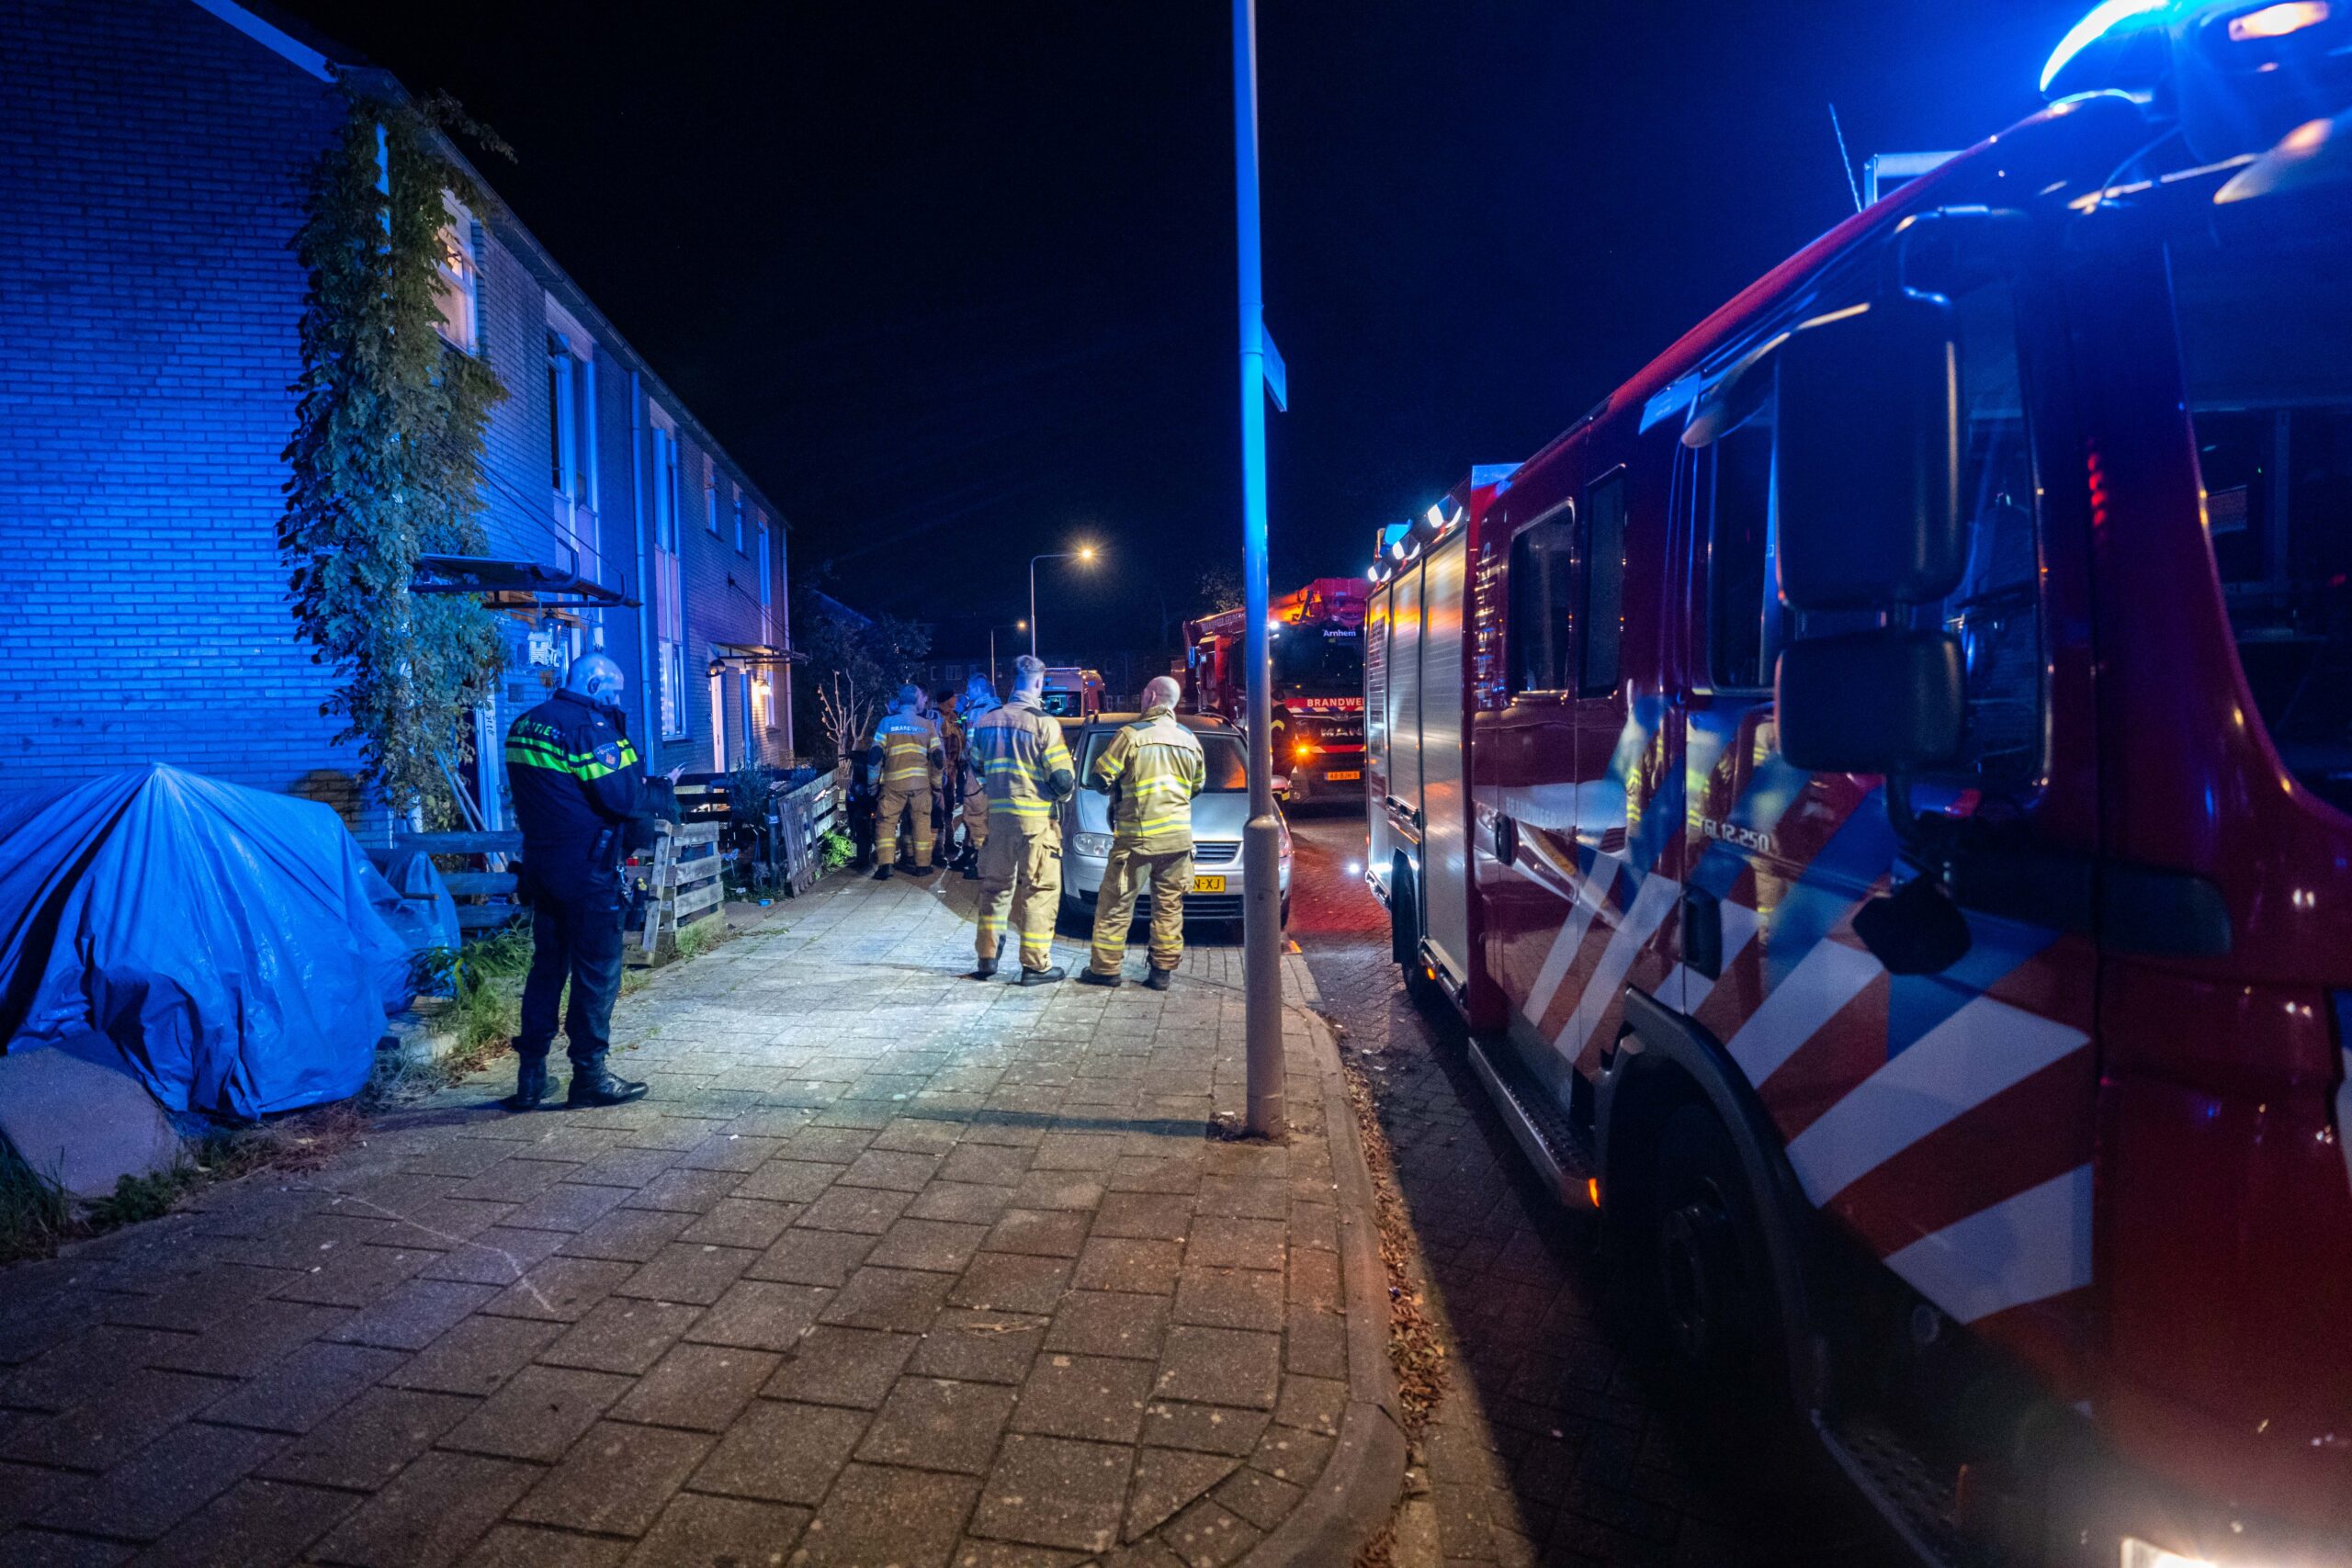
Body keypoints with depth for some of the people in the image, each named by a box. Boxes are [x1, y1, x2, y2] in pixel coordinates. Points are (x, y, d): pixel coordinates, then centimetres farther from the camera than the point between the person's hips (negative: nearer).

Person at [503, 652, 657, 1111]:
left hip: (538, 862, 8)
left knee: (547, 965, 15)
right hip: (585, 867, -8)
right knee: (597, 970, 1)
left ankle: (530, 1077, 19)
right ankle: (589, 1076, 6)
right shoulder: (589, 727, -14)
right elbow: (623, 796, -20)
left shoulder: (523, 725, 13)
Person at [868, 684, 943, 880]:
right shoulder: (927, 725, 5)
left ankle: (884, 865, -6)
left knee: (886, 822, 5)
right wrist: (936, 782, 11)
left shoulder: (887, 722, 3)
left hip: (893, 782, -1)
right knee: (922, 822, 11)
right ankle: (922, 865, 13)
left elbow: (875, 754, -2)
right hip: (921, 782, 1)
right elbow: (936, 757, 2)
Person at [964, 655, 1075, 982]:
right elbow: (1061, 777, -14)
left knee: (995, 885, 16)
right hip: (1035, 818, -6)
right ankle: (1035, 965, 4)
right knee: (1040, 890, 2)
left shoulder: (986, 721, 6)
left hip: (997, 814, 6)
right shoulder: (1043, 723, -13)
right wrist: (1067, 792, 7)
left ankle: (987, 958, 21)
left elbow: (977, 765, 18)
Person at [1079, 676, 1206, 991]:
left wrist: (1093, 783, 15)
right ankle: (1162, 970, 11)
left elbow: (1101, 777, -8)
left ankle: (1105, 967, 10)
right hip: (1178, 838, 4)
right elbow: (1198, 785, 16)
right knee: (1169, 906, 10)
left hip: (1137, 837, -4)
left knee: (1115, 904, 6)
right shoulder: (1190, 740, 6)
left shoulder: (1132, 735, -9)